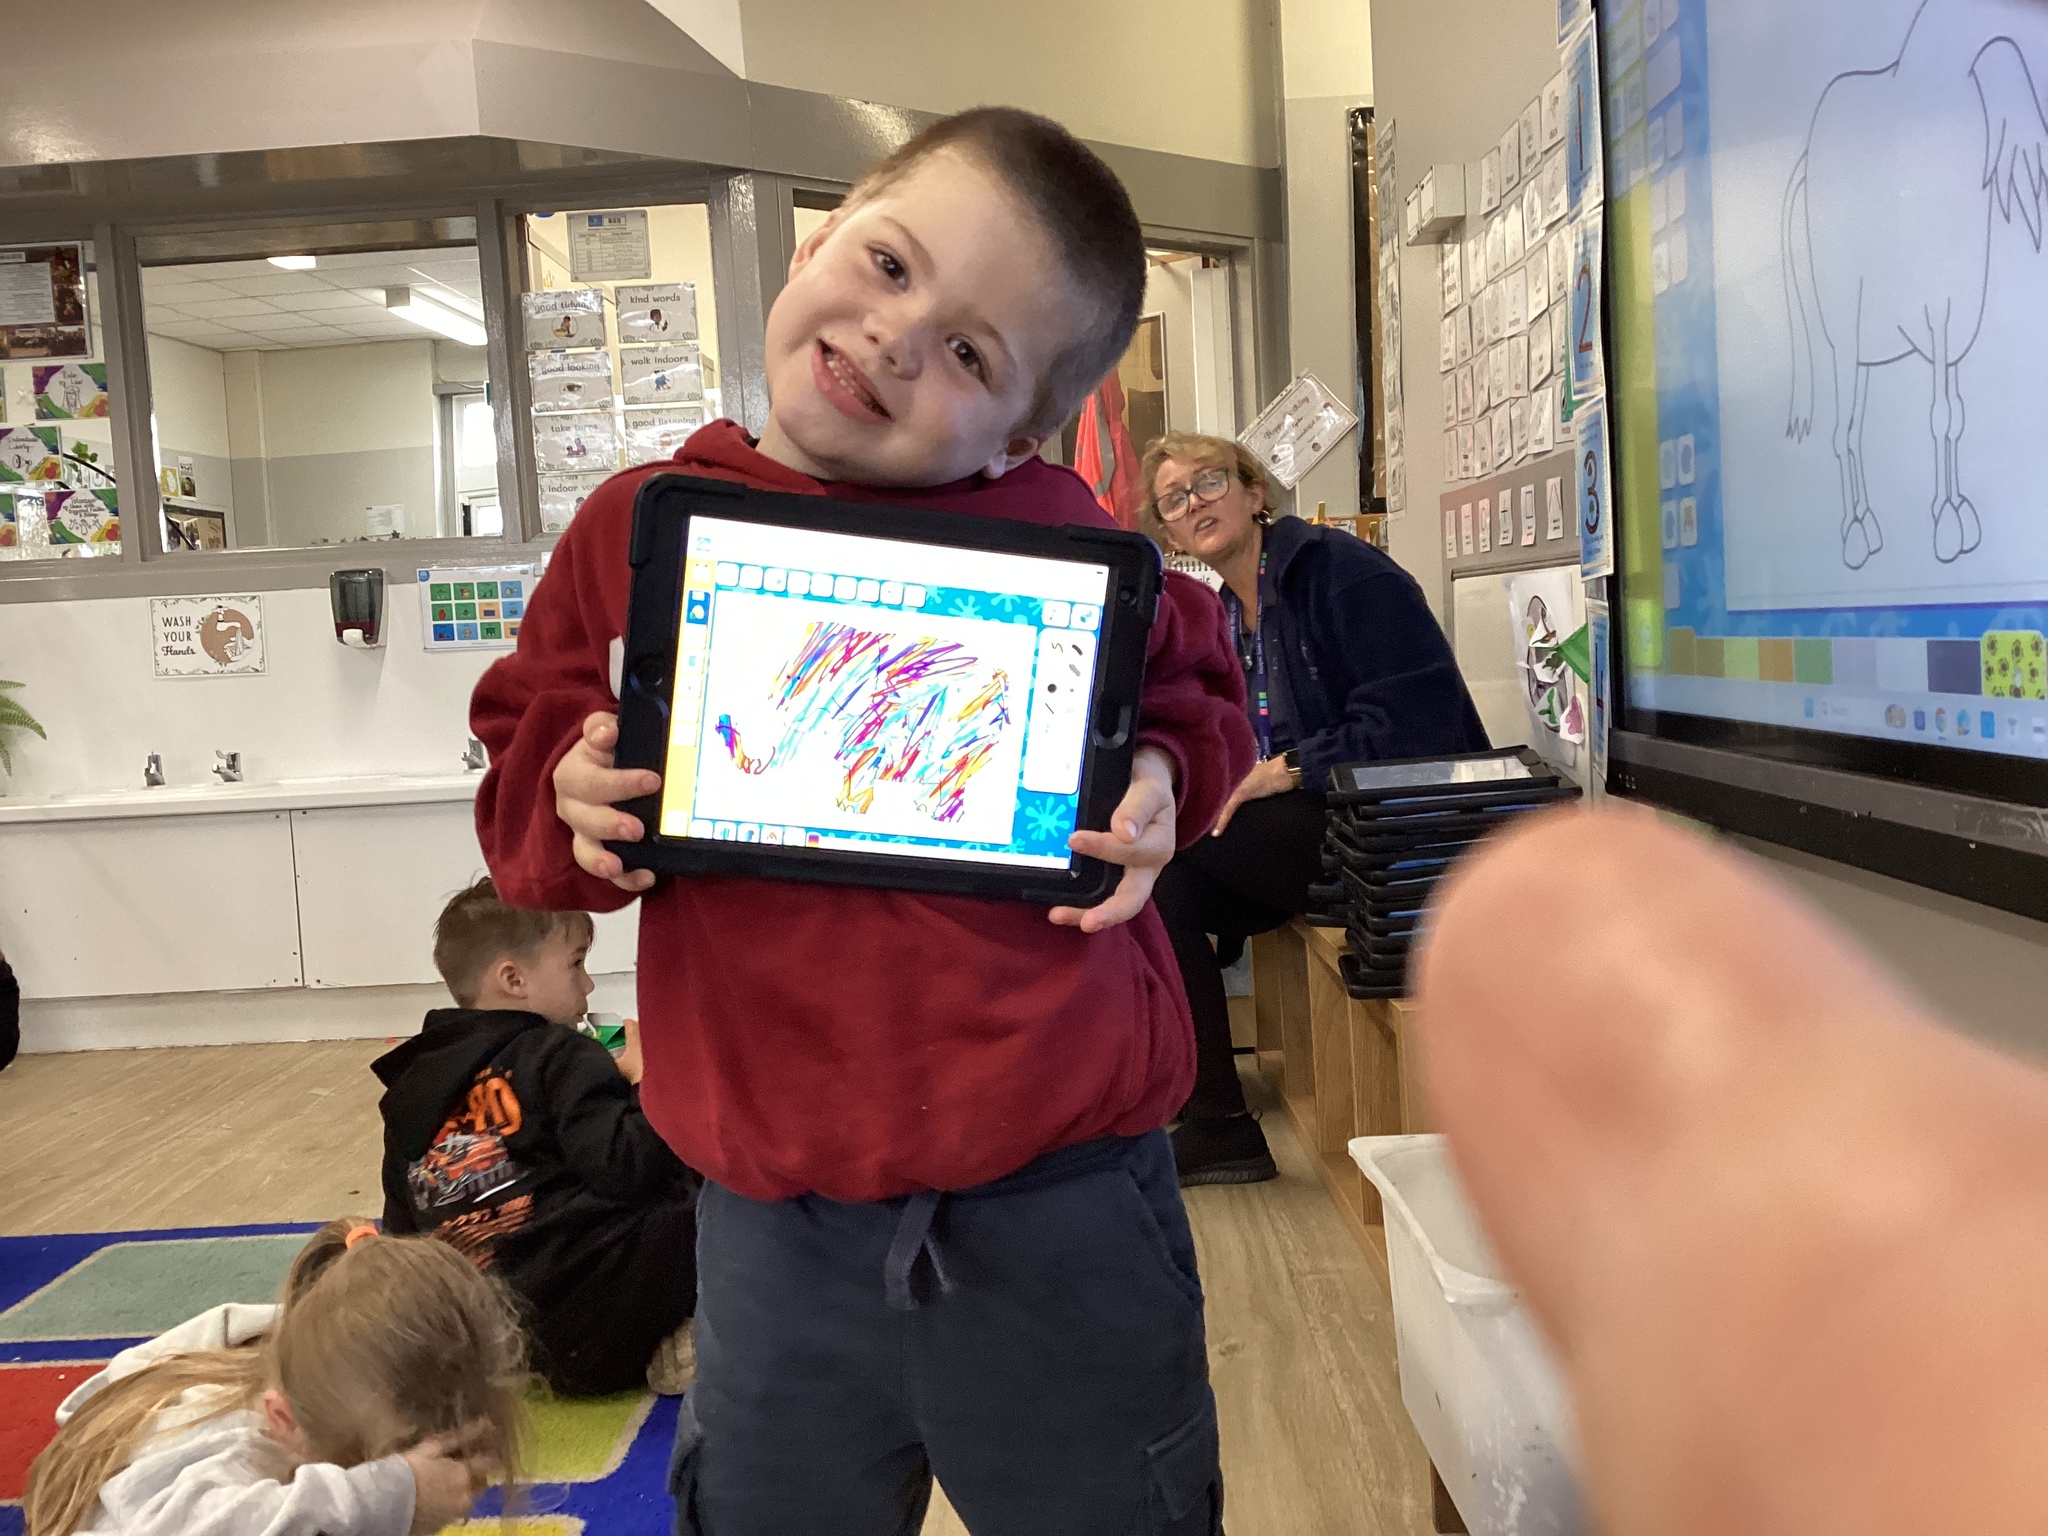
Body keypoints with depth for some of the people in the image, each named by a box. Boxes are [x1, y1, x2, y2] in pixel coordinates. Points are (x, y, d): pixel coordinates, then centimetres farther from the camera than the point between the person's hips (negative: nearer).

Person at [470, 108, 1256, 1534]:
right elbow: (528, 756, 10)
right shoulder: (640, 528, 0)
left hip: (1059, 1209, -1)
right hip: (774, 1220, 2)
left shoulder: (1057, 535, -5)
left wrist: (1162, 775, -11)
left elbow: (1194, 690, 10)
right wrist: (574, 795, -12)